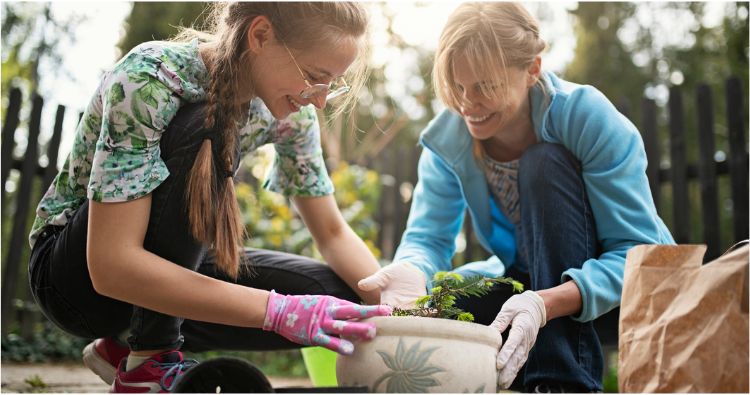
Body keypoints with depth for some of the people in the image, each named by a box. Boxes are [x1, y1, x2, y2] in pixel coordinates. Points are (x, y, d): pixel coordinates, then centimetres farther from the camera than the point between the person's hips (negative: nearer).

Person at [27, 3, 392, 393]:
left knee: (340, 298, -16)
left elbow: (334, 234, -2)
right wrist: (276, 309, -41)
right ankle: (148, 362, -18)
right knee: (207, 133, -31)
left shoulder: (286, 111, -10)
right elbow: (110, 264, -36)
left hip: (171, 265, 6)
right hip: (80, 269, -6)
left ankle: (131, 343, 1)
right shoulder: (148, 80, -29)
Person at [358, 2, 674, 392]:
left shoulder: (588, 117, -25)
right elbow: (428, 236, -13)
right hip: (536, 284, 4)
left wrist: (547, 304, -44)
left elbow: (638, 248, -27)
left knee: (545, 163, -29)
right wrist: (412, 271, -39)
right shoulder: (447, 139, -11)